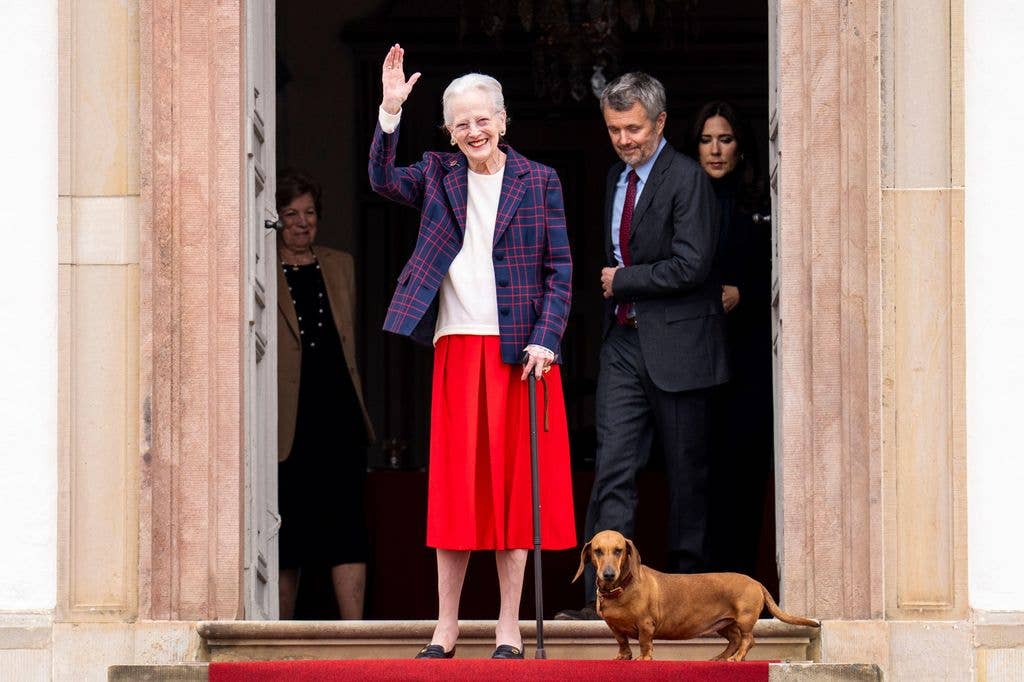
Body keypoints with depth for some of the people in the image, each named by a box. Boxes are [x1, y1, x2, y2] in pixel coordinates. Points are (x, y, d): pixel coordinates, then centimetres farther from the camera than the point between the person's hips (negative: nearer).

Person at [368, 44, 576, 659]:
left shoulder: (538, 182, 5)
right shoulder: (439, 176, 10)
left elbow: (560, 270, 2)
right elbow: (383, 180, -8)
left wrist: (545, 340, -9)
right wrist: (391, 112, -19)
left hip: (518, 351, -1)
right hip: (456, 349, 2)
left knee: (514, 483, 1)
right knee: (453, 486, 3)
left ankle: (509, 629, 6)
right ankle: (446, 629, 7)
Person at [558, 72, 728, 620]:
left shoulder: (686, 179, -10)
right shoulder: (616, 178, 15)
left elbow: (691, 265, -19)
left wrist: (624, 281, -10)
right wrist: (612, 285, 11)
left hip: (676, 344, -6)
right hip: (624, 339, 6)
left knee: (686, 472, 4)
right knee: (612, 467, -4)